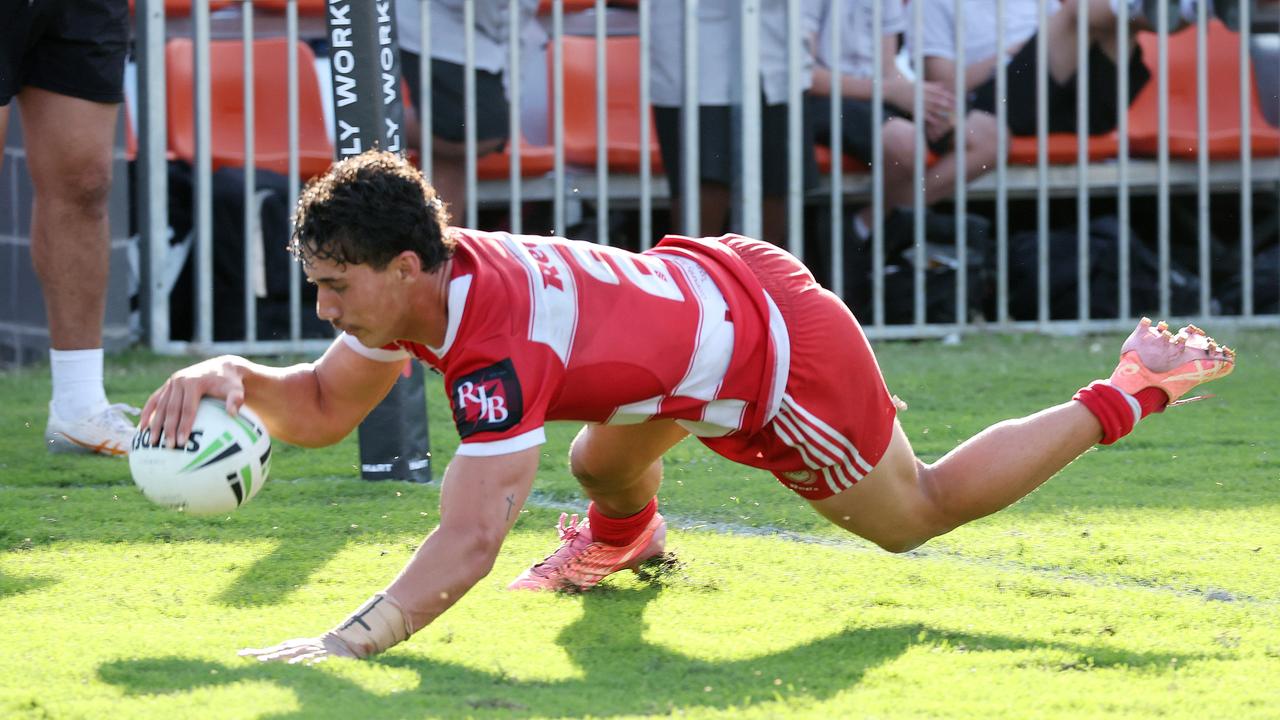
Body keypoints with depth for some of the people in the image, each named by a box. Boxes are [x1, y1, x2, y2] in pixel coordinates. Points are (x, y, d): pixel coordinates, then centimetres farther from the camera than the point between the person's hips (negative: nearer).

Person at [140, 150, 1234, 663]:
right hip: (718, 274, 7)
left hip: (784, 359, -7)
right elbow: (322, 411, -5)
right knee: (601, 463, 25)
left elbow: (468, 544, -45)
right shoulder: (416, 282, -15)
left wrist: (343, 646, -52)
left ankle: (1131, 393, 27)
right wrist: (234, 378, -25)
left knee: (919, 513, 16)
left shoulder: (504, 344, -39)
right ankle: (624, 534, 60)